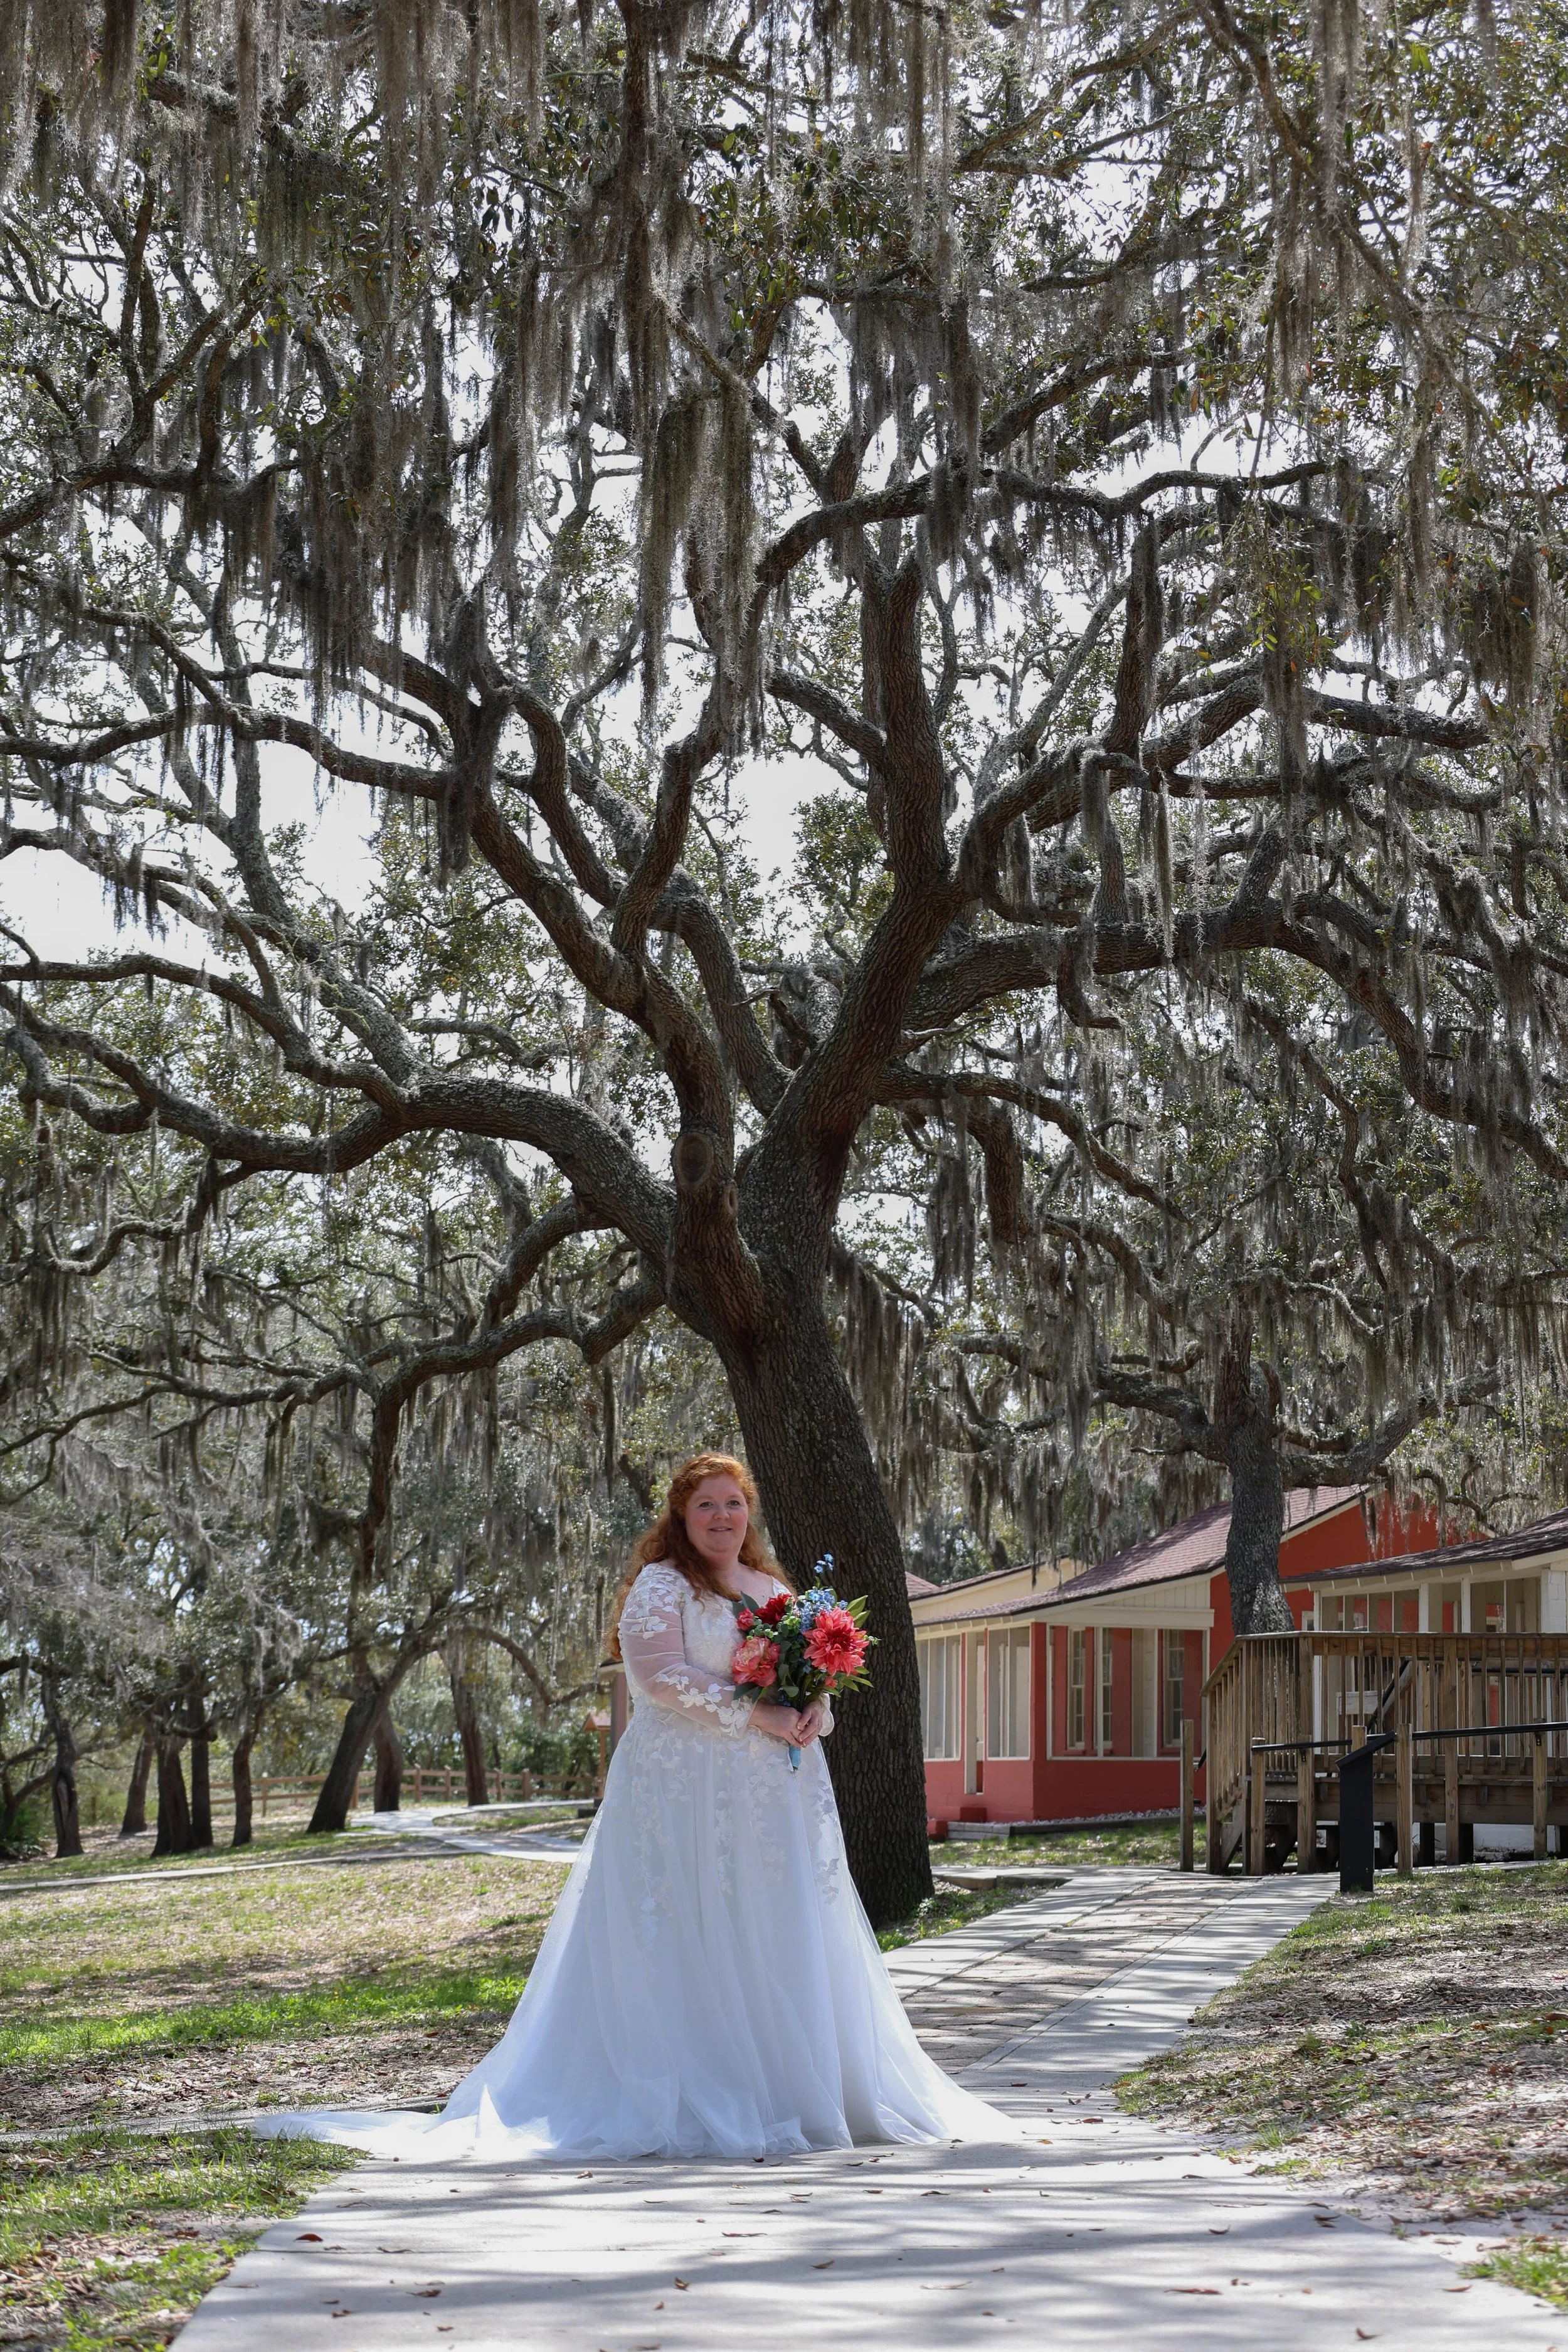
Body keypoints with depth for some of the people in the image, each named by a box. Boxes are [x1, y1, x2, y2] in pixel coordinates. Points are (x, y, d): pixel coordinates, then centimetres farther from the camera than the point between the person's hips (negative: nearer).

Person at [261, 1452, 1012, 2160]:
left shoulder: (773, 1588, 19)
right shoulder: (661, 1584, -2)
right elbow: (660, 1673, -16)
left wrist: (816, 1712, -3)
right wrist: (755, 1713, -19)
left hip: (774, 1795, 7)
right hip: (685, 1788, -7)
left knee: (782, 1943, 6)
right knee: (691, 1943, -7)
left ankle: (798, 2088, 12)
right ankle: (694, 2101, -6)